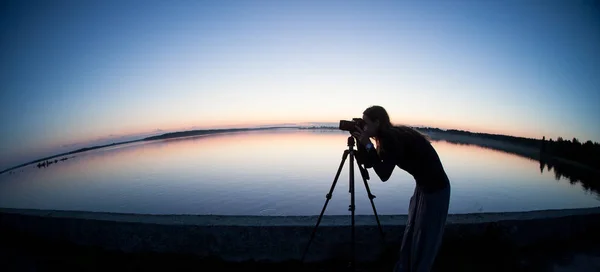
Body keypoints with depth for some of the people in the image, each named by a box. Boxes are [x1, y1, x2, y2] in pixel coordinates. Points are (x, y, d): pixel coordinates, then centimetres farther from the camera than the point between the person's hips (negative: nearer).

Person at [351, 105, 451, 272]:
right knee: (410, 233, 18)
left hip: (436, 188, -9)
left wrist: (368, 145, -26)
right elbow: (368, 163, 3)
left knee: (424, 238, 6)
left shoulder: (396, 138, -26)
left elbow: (384, 175, -28)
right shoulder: (388, 138, 0)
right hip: (423, 185, 9)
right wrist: (360, 141, -9)